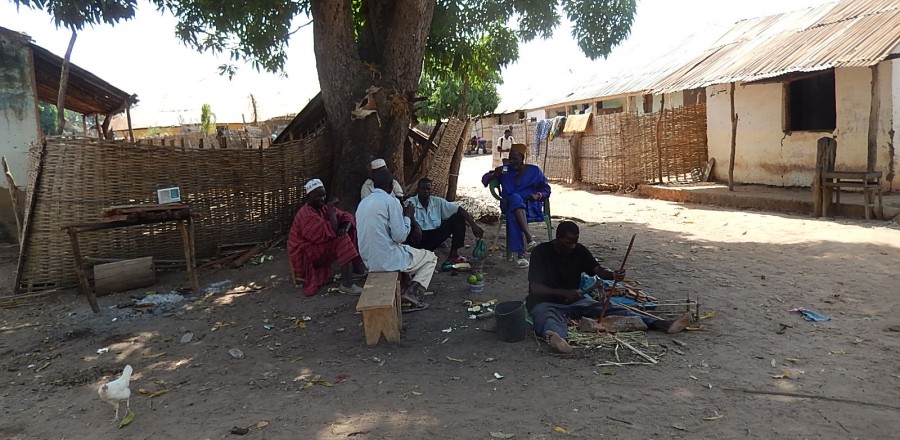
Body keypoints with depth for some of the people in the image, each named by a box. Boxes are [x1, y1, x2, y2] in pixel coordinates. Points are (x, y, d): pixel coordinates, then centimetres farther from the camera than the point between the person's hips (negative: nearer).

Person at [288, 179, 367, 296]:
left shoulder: (322, 207, 3)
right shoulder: (306, 215, -24)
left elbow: (347, 216, 2)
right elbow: (330, 233, -30)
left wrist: (344, 228, -20)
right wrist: (331, 209, -24)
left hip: (322, 246, 9)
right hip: (305, 254, -9)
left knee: (352, 233, -1)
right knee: (342, 240, -28)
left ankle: (357, 268, -1)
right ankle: (346, 284, -32)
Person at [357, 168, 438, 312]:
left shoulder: (363, 203, 9)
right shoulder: (391, 201, -14)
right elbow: (400, 236, -16)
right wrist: (407, 216, 1)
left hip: (370, 261, 8)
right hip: (388, 260, -8)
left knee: (407, 251, 34)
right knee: (431, 258, 14)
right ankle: (412, 292, -6)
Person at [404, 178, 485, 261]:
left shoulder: (438, 201, 1)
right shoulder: (410, 203, -10)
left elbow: (459, 209, -4)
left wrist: (473, 225, -15)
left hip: (436, 235, 5)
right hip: (419, 237, -5)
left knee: (459, 217, -6)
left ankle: (453, 253, -8)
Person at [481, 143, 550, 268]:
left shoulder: (534, 171, 12)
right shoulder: (505, 170, 16)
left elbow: (546, 189, 9)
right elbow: (485, 179, 15)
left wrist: (537, 195, -13)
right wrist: (495, 175, -7)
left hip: (531, 206, -1)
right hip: (509, 205, 2)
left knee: (513, 213, -38)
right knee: (515, 198, -38)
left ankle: (521, 254, -50)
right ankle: (529, 237, -52)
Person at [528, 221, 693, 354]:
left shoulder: (579, 251, 3)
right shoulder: (541, 252, -12)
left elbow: (598, 270, -11)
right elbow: (535, 288, -17)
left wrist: (612, 275, -35)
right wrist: (564, 292, -33)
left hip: (574, 302, 5)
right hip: (545, 302, -5)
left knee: (607, 308, -16)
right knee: (549, 318, -41)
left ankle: (662, 324, -29)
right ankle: (554, 338, -78)